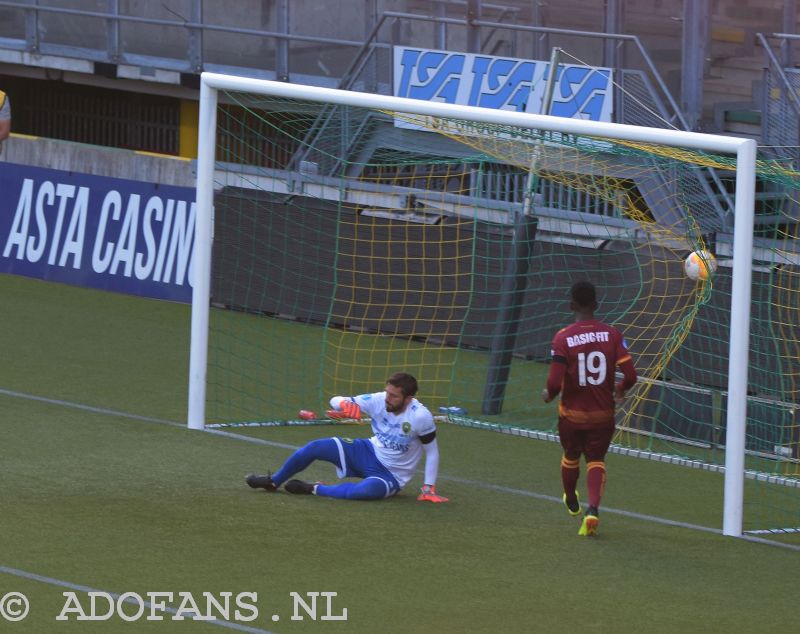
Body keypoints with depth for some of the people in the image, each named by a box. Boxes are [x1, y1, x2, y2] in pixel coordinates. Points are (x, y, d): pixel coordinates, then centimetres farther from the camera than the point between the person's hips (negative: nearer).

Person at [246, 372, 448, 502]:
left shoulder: (420, 417, -25)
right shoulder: (378, 400, -15)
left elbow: (432, 452, -11)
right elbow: (335, 401, -9)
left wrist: (429, 488, -14)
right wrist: (346, 405, -34)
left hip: (391, 475, -4)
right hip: (368, 452, 4)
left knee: (368, 490, -40)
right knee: (315, 447, -13)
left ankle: (314, 489, -20)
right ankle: (273, 482, 7)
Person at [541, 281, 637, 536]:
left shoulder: (563, 338, -15)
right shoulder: (612, 335, -9)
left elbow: (555, 383, -20)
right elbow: (630, 375, -13)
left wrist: (548, 395, 3)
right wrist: (620, 389, 9)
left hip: (572, 413, -1)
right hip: (603, 414, 1)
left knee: (571, 456, 24)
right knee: (596, 461, 11)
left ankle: (571, 502, 48)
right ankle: (593, 509, -13)